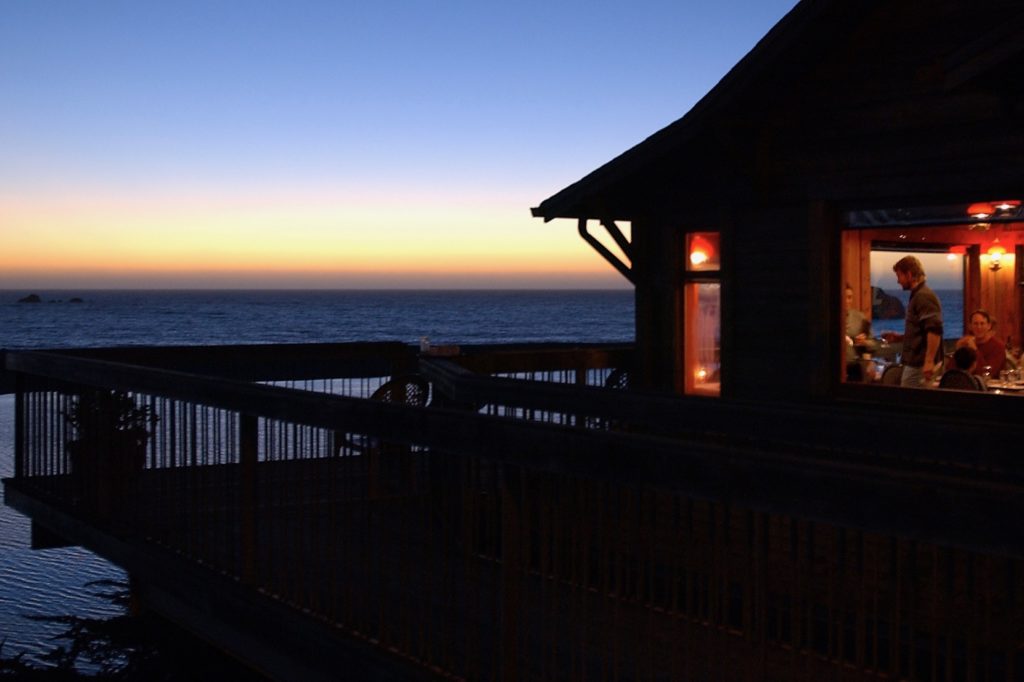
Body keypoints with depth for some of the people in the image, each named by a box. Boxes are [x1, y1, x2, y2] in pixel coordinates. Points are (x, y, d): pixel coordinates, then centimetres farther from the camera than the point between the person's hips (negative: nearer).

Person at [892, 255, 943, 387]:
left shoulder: (923, 296, -15)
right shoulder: (918, 295, 17)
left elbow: (934, 330, -25)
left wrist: (929, 361, -29)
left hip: (920, 363, -10)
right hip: (916, 361, 10)